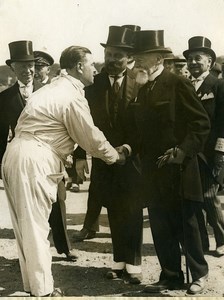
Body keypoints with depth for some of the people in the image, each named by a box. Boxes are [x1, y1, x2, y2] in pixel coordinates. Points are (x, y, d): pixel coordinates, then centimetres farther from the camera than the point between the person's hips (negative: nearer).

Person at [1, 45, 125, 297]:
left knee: (26, 226, 15)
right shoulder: (72, 96, -10)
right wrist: (116, 156, 10)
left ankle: (32, 283, 26)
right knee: (36, 228, -1)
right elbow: (91, 138, -5)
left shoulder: (52, 89, 20)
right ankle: (43, 291, 8)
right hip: (33, 162, -9)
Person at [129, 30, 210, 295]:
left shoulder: (178, 84, -10)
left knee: (185, 224, 4)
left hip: (178, 169, -6)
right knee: (160, 226, 9)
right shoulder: (142, 90, 12)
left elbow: (201, 123, -12)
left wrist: (183, 151, -20)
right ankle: (171, 275, 21)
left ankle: (199, 273, 22)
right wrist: (130, 147, 3)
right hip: (153, 171, 6)